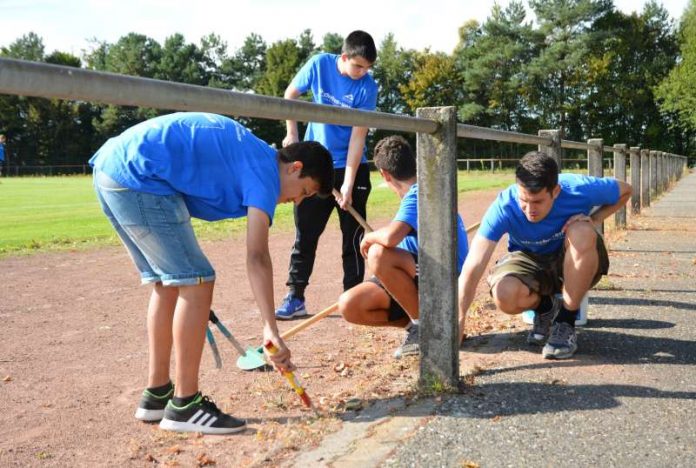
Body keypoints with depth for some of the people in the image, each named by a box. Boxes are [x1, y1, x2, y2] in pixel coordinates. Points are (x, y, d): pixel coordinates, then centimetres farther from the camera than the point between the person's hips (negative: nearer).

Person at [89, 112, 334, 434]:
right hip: (136, 176, -10)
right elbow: (257, 257, -17)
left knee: (167, 282, 15)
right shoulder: (265, 168, -6)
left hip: (109, 167, 10)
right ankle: (184, 406, -1)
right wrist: (271, 329, -19)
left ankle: (156, 395, 22)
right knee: (197, 281, -6)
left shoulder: (243, 153, 22)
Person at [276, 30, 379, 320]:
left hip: (351, 168, -1)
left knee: (353, 236, 2)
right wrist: (292, 134, 0)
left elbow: (358, 135, -17)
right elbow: (290, 95, 8)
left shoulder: (367, 87, -13)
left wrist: (348, 182, -21)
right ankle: (295, 298, 10)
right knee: (305, 233, 4)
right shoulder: (320, 64, -7)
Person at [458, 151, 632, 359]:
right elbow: (473, 267, -36)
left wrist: (594, 220, -21)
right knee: (504, 295, -34)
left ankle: (566, 322, -16)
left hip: (577, 264, 1)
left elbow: (625, 190, -4)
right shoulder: (504, 207, -30)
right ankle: (546, 308, 5)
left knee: (581, 232, -34)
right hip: (530, 262, 0)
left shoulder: (578, 189, -27)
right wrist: (458, 321, -43)